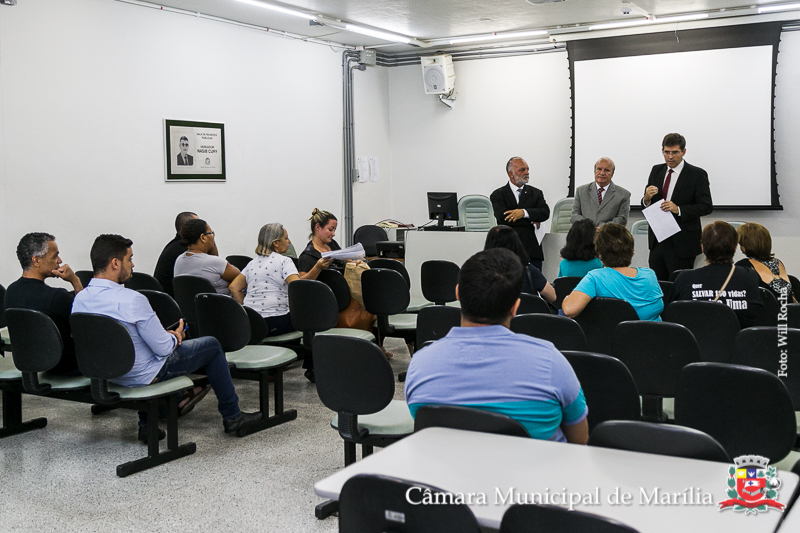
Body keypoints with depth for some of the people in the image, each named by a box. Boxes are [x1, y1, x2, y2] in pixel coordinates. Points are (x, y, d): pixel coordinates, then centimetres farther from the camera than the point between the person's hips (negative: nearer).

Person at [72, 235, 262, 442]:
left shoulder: (79, 299, -5)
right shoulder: (132, 300, -29)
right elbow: (163, 348, -23)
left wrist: (166, 335, 9)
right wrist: (174, 337, 0)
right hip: (146, 375, -7)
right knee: (212, 345, 10)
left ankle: (146, 425, 34)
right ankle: (232, 416, 23)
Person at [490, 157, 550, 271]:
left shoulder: (536, 193, 16)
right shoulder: (498, 195, 7)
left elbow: (545, 212, -1)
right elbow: (502, 217, -10)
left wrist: (524, 212, -16)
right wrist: (531, 220, -6)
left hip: (532, 250, 3)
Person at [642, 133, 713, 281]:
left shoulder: (697, 174, -5)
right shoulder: (656, 171, 10)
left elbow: (706, 206, -9)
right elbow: (646, 205, 13)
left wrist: (679, 210, -22)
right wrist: (647, 198, -12)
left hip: (681, 244, -5)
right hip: (657, 242, 5)